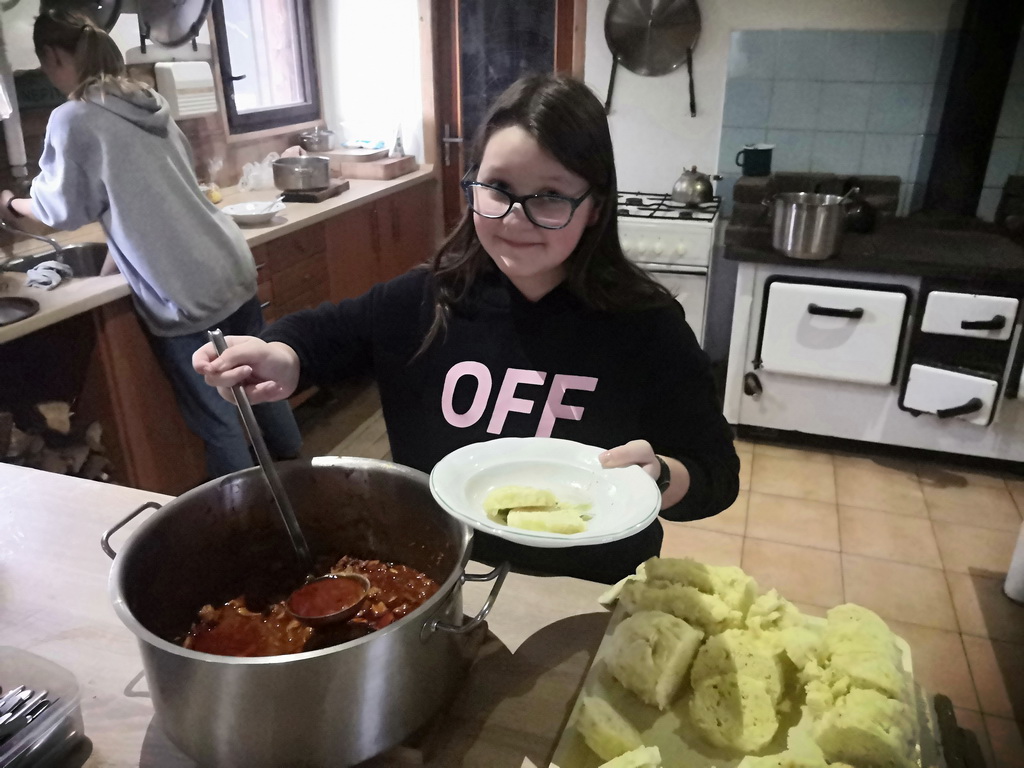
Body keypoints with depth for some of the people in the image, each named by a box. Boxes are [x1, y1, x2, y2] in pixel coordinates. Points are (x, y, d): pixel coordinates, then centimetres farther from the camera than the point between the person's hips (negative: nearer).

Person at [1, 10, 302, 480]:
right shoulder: (148, 101, 15)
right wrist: (116, 261, 31)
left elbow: (65, 209, 5)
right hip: (233, 269, 8)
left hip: (185, 297, -8)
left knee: (218, 422, 4)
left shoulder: (73, 119, -8)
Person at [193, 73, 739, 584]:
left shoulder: (646, 325, -11)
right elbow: (327, 331, 13)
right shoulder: (428, 300, -4)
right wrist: (283, 361, -8)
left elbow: (715, 474, -4)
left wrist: (659, 479, -24)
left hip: (590, 599, -1)